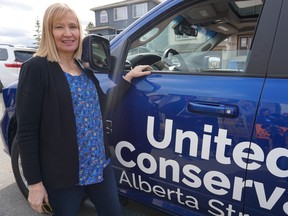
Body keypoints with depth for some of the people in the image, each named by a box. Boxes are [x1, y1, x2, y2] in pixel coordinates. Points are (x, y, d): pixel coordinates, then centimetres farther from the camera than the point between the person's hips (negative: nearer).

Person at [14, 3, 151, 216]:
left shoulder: (84, 68, 7)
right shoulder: (36, 68, -13)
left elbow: (104, 107, 11)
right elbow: (26, 132, -14)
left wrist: (128, 77, 11)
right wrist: (34, 183, -13)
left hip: (100, 165, 6)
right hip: (62, 173, -6)